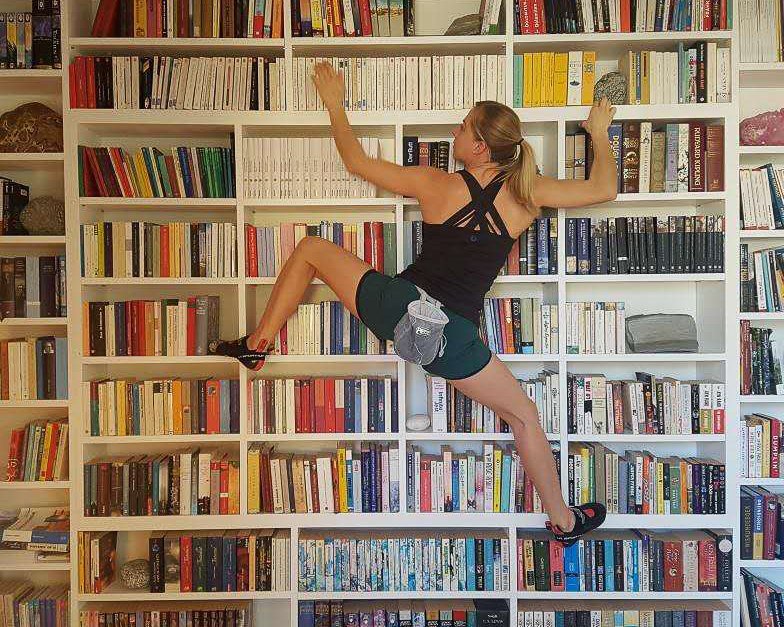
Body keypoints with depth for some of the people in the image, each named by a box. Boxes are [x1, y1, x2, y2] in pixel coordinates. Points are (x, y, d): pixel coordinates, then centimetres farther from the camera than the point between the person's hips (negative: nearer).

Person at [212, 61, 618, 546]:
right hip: (452, 338, 1)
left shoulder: (435, 183, 1)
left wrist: (335, 104, 25)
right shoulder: (526, 193, 2)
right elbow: (605, 189, 13)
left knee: (311, 248, 22)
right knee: (525, 417, 23)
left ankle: (259, 343, 24)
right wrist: (599, 132, 30)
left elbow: (356, 161, 11)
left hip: (396, 305, 0)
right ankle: (564, 522, 33)